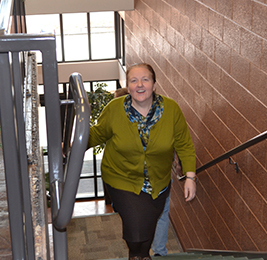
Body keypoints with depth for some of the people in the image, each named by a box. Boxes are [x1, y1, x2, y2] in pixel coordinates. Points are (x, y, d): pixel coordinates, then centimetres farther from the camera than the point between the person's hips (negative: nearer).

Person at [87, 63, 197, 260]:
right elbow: (97, 134, 0)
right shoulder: (114, 109, -17)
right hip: (123, 180, -2)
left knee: (149, 224, 18)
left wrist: (190, 177, -9)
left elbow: (184, 145, -5)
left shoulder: (171, 109, -15)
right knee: (136, 225, -14)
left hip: (158, 182, 2)